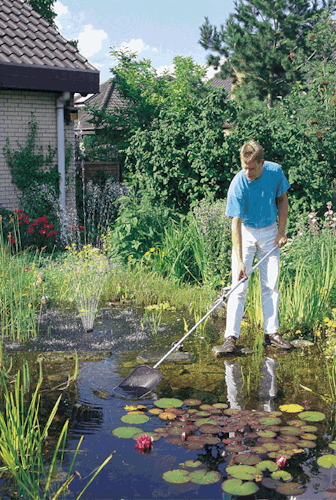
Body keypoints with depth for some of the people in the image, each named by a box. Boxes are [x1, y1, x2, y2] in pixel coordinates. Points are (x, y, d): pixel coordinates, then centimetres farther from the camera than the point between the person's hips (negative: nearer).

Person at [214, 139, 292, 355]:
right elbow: (236, 224, -23)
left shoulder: (275, 171, -13)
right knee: (239, 287, -9)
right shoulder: (238, 185, -24)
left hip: (270, 231, 3)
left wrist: (282, 231, -1)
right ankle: (231, 337, -6)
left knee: (271, 286, 6)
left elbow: (282, 199, 5)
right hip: (245, 233, -3)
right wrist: (239, 261, -28)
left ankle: (271, 332, 15)